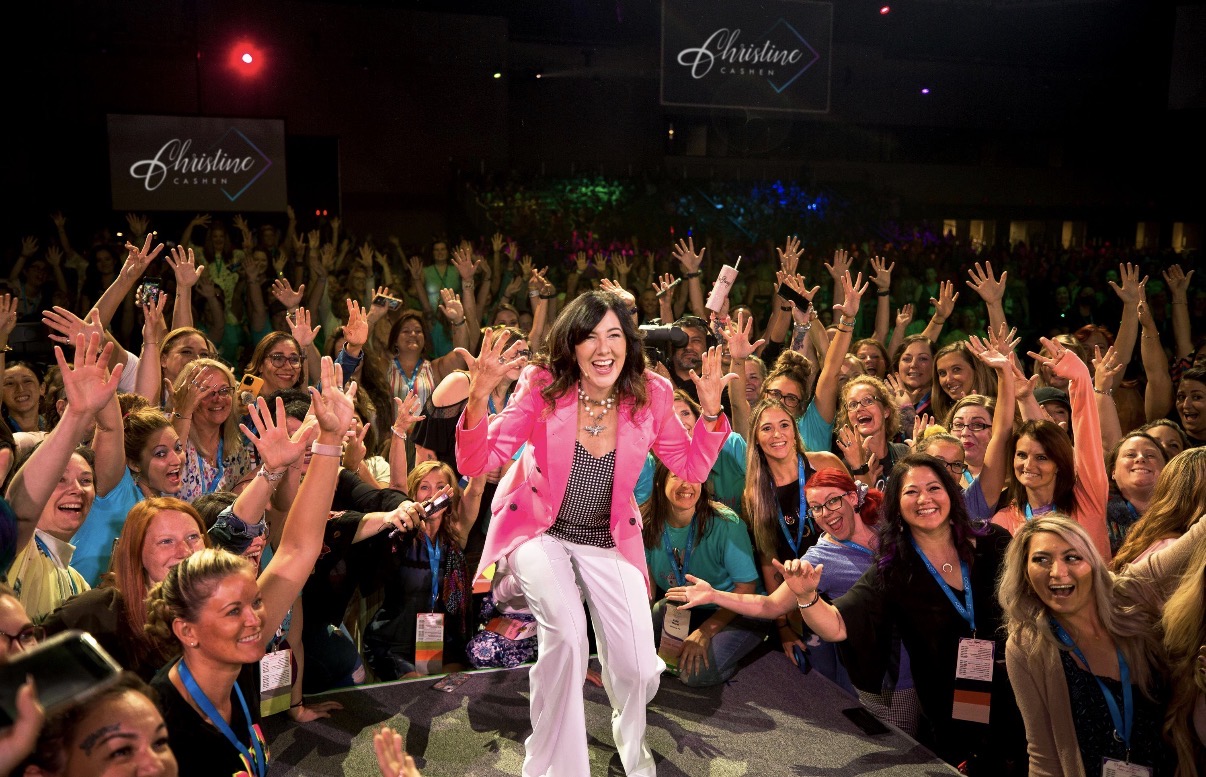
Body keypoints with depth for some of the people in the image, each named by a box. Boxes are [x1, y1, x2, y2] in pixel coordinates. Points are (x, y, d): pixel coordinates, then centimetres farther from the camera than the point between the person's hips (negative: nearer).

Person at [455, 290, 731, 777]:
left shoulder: (650, 394, -12)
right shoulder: (543, 387, -18)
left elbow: (693, 468, -1)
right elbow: (476, 463, -21)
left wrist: (711, 410, -18)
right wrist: (478, 397, -39)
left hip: (610, 540, 2)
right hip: (540, 530, -2)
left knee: (639, 671, -5)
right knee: (566, 632, -29)